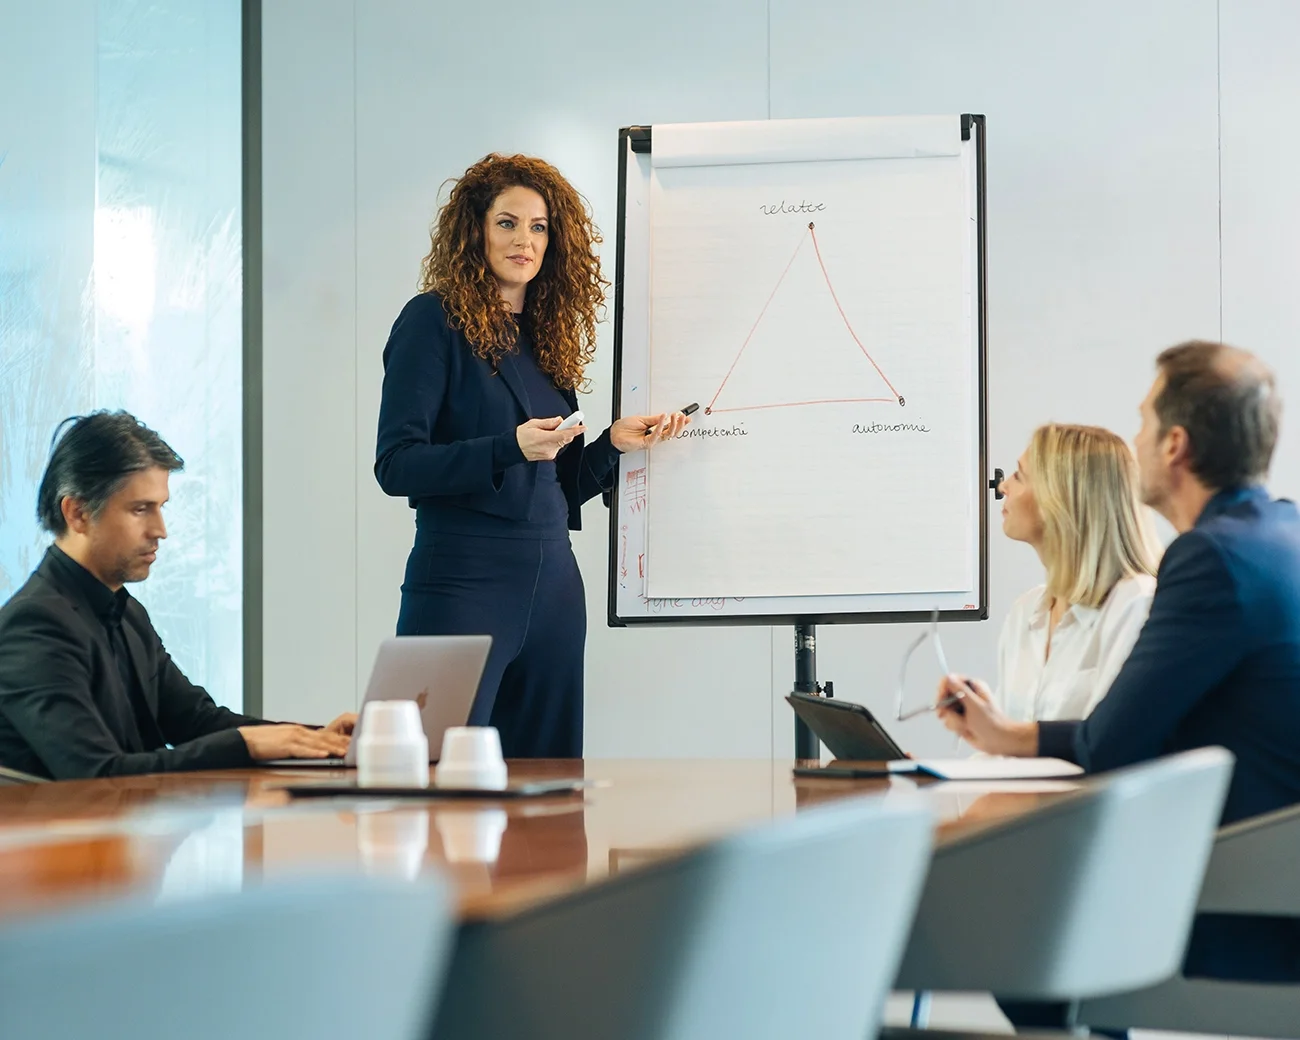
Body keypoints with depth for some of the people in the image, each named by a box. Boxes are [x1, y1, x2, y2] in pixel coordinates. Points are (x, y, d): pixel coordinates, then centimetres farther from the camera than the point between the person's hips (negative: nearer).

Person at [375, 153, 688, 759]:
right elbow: (396, 465, -11)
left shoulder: (547, 335, 15)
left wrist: (614, 443, 2)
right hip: (464, 579, -6)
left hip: (552, 585, 6)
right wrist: (511, 448, -21)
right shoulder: (436, 320, -3)